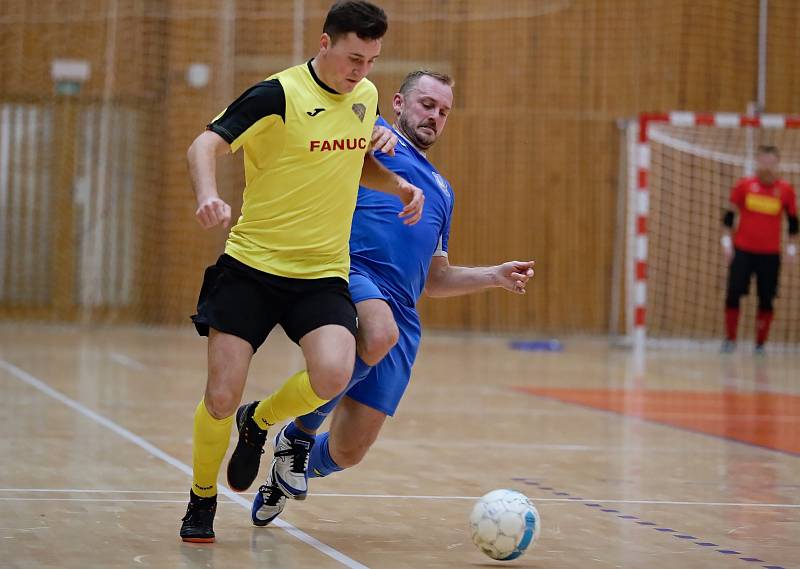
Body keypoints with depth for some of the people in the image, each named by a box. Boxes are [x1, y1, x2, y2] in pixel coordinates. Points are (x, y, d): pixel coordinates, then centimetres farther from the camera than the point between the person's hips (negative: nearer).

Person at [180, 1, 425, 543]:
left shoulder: (366, 96, 7)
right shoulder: (278, 95, -12)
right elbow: (206, 144, -19)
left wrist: (398, 185, 7)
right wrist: (208, 195, -39)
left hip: (324, 274, 4)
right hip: (250, 267, -4)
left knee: (332, 375, -23)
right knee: (222, 398, -8)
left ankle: (259, 423, 10)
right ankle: (202, 500, 20)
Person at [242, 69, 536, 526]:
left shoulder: (441, 190, 32)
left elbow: (434, 279, 35)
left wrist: (496, 276, 22)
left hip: (401, 314, 6)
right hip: (348, 272, -6)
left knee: (348, 452, -1)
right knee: (380, 335, -41)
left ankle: (289, 471, 36)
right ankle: (300, 431, -14)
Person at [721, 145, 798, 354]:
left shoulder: (785, 190, 1)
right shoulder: (744, 185, 0)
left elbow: (793, 220, 10)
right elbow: (730, 213, 7)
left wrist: (792, 246, 6)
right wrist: (727, 239, 0)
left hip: (770, 254, 0)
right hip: (742, 250, 0)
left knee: (766, 301, 1)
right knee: (733, 295, -5)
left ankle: (760, 343, 10)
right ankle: (730, 339, 7)